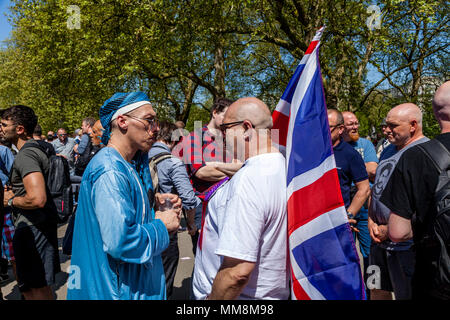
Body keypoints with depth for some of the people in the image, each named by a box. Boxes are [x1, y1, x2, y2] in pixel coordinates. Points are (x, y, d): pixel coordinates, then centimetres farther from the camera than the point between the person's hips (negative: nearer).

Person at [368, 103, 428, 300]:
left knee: (406, 295, 7)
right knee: (377, 290, 19)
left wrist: (390, 230, -14)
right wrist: (371, 221, 4)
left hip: (406, 245, -8)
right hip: (379, 239, 8)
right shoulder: (389, 150, 12)